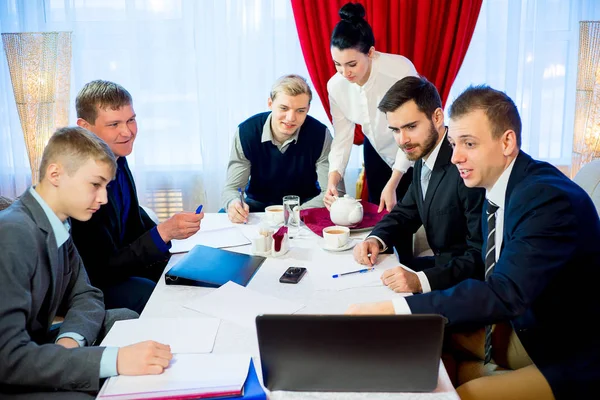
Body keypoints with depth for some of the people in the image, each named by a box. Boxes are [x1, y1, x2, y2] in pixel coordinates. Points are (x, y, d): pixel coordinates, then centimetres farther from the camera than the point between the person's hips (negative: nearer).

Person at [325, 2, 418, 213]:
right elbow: (342, 137, -12)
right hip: (377, 152, 4)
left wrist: (392, 184, -28)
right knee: (377, 214, 13)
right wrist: (333, 178, -28)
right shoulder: (335, 86, -17)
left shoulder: (401, 70, -31)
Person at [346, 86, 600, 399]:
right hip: (527, 328, 8)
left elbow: (504, 292, -36)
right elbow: (483, 263, 10)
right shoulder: (496, 185, -1)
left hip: (575, 360, -8)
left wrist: (394, 309, -38)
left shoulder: (550, 199, -27)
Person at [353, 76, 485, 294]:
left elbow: (481, 255, -27)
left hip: (466, 282, -8)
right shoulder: (423, 158, 1)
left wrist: (421, 281, -37)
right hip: (440, 265, 8)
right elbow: (406, 212, 15)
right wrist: (376, 239, -6)